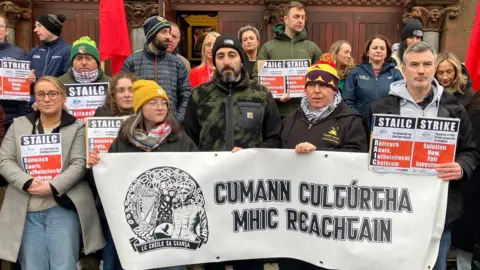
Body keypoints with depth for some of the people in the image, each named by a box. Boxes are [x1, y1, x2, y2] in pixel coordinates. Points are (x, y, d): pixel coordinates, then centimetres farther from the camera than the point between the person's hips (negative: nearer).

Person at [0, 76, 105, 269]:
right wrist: (27, 183, -12)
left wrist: (53, 187, -18)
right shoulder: (18, 125, 13)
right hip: (27, 210, 3)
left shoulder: (77, 127, 5)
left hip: (62, 207, -2)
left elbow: (79, 164, -5)